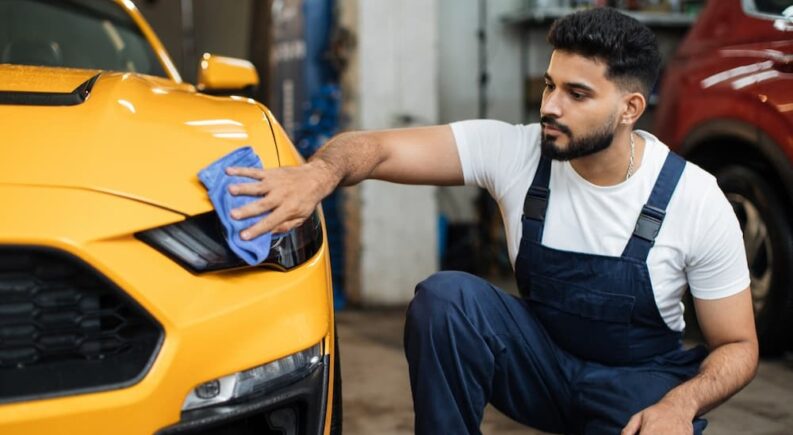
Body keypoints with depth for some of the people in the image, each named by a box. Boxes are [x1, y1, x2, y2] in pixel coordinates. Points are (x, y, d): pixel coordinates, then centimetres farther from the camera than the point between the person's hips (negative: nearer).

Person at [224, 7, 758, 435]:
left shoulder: (697, 202, -17)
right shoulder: (515, 152, -14)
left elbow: (738, 346, -8)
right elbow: (378, 148, -23)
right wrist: (319, 174, -46)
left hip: (641, 382, -1)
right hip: (542, 359, 2)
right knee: (444, 296, -28)